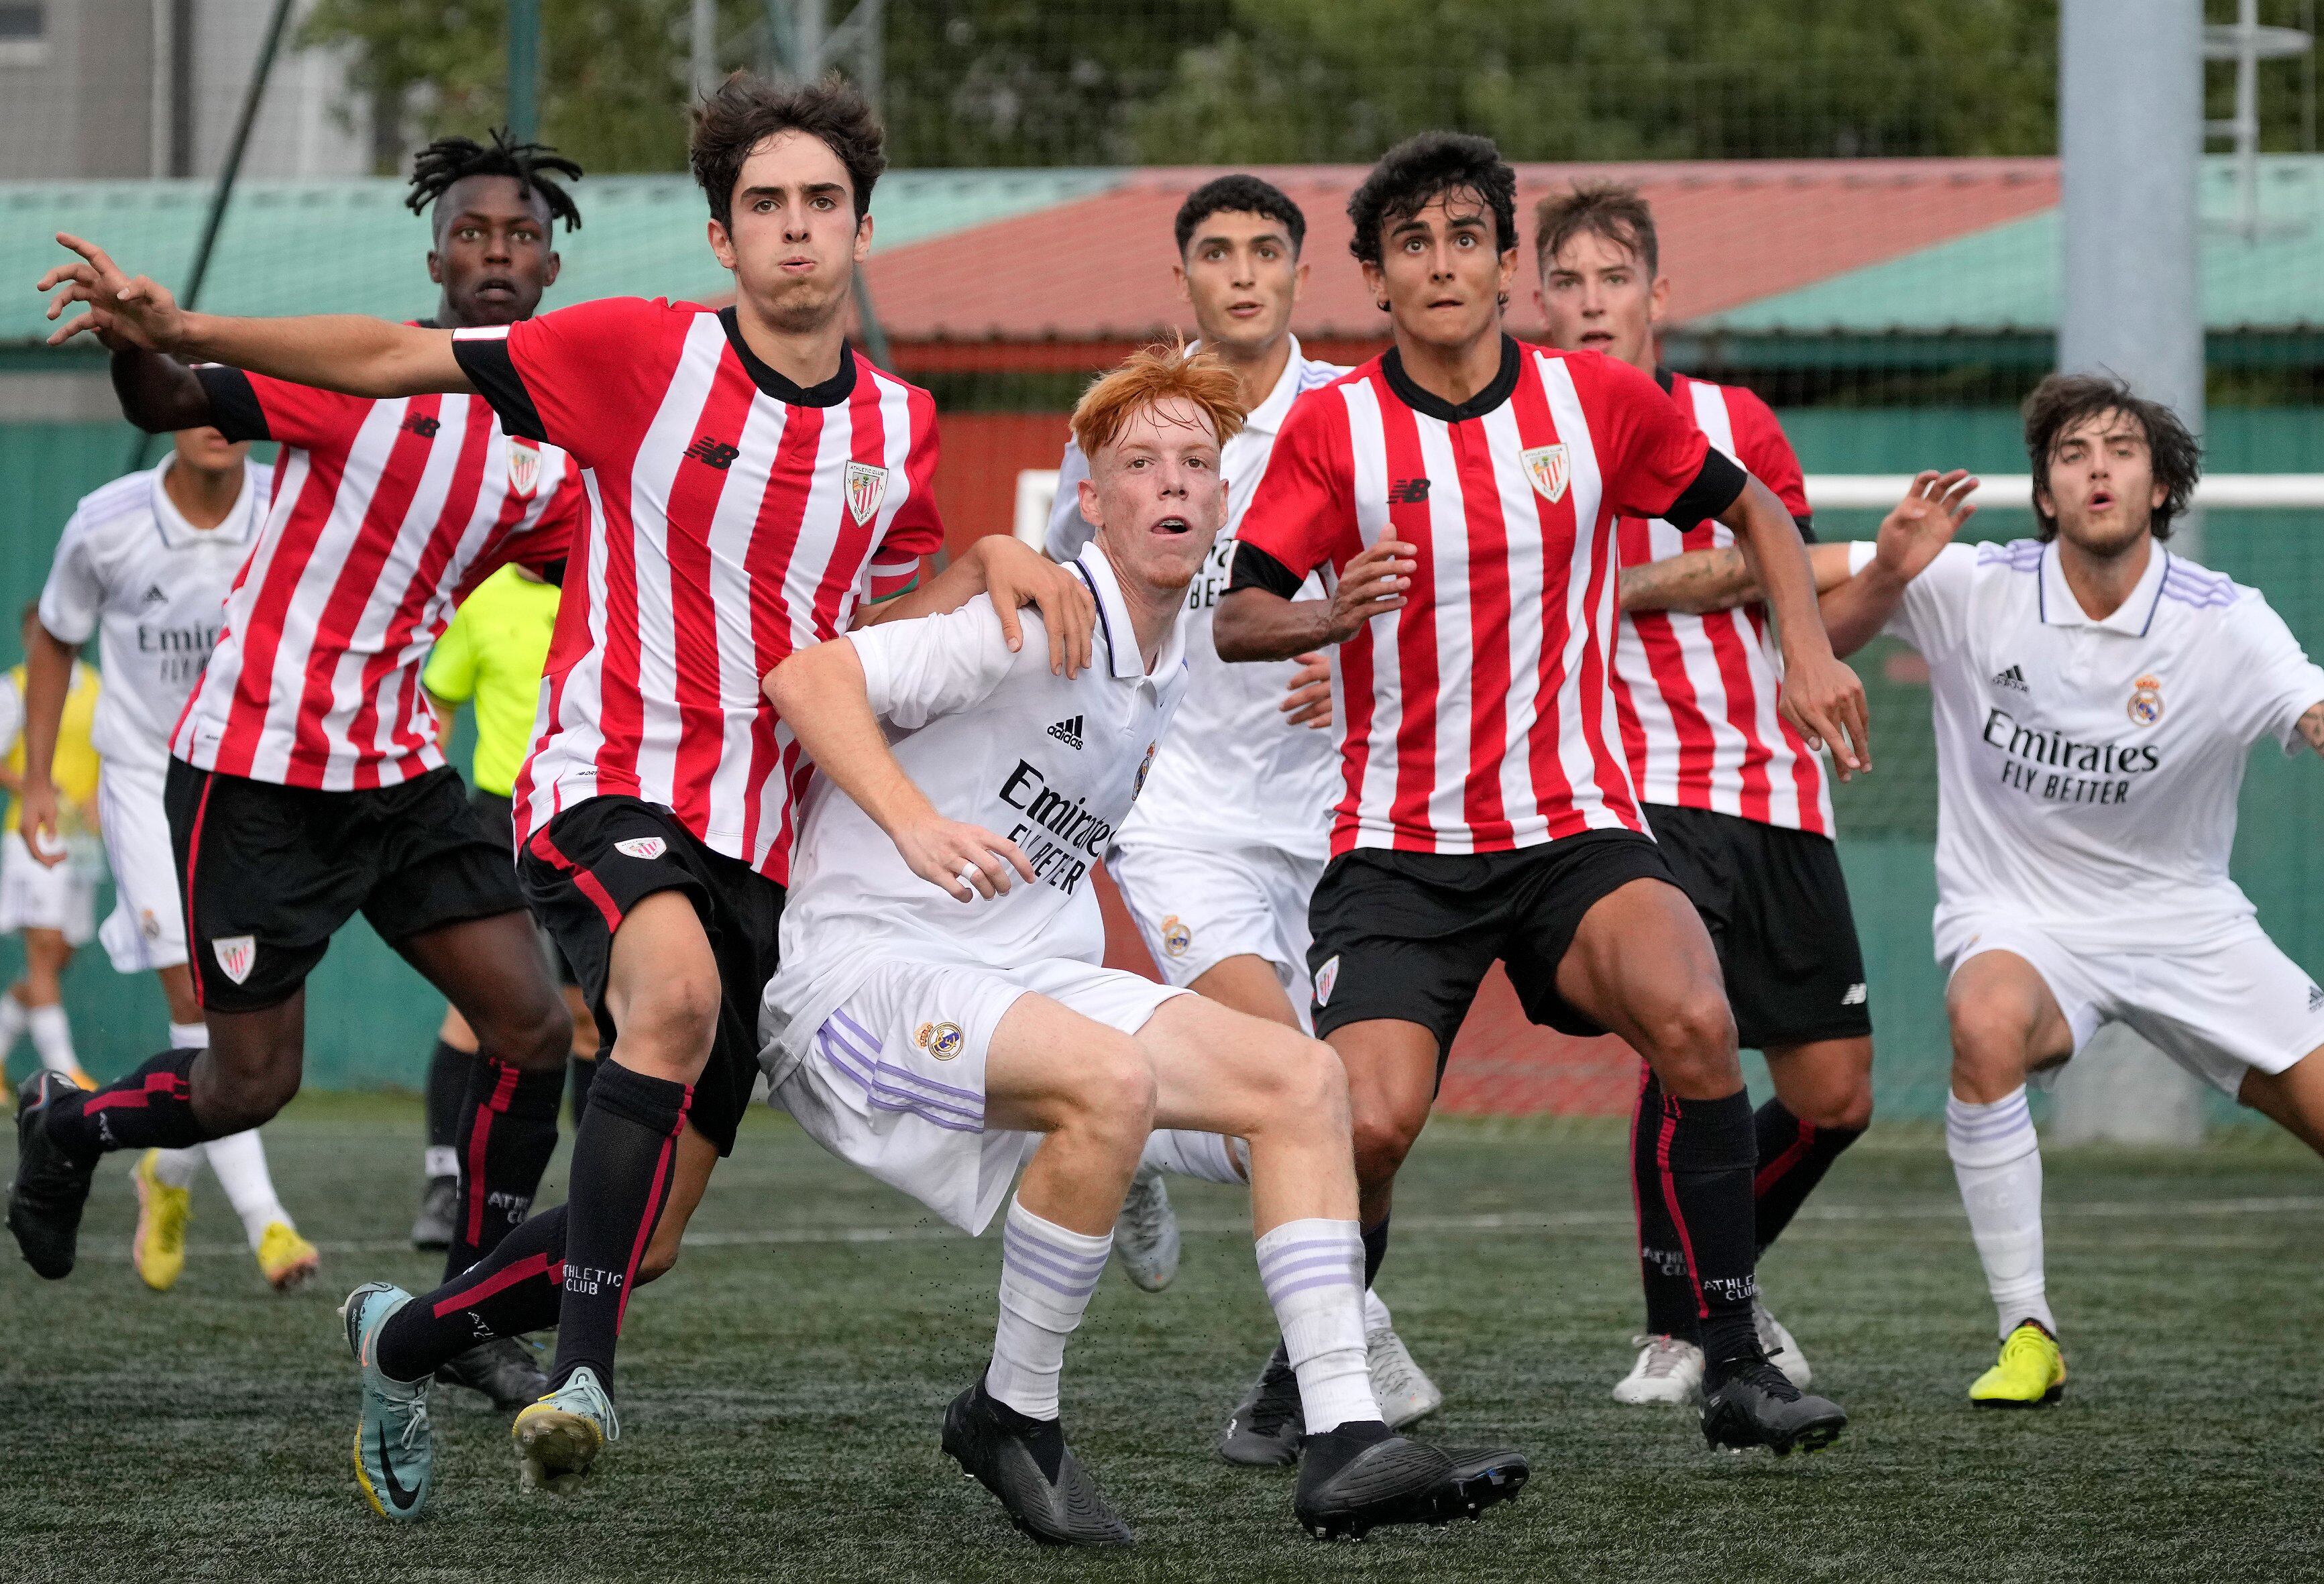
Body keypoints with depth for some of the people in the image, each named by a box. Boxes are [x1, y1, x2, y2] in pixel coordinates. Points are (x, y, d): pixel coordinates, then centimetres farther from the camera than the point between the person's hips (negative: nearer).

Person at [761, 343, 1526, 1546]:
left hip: (1027, 982, 9)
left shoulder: (1170, 668, 12)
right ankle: (1011, 1418, -15)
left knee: (1301, 1076, -4)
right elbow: (807, 678, -22)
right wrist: (917, 825, -34)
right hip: (865, 965, -9)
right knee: (1107, 1078, -35)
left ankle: (1343, 1445, -11)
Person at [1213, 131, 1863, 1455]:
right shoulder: (1334, 428, -2)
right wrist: (1329, 615, -22)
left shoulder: (1595, 400, 2)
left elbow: (1749, 507, 17)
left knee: (1694, 1021, -28)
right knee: (1371, 1122, -20)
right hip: (1398, 846, -1)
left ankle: (1735, 1364, -17)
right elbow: (1234, 619, -1)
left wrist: (1810, 652, 5)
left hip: (1578, 826, 1)